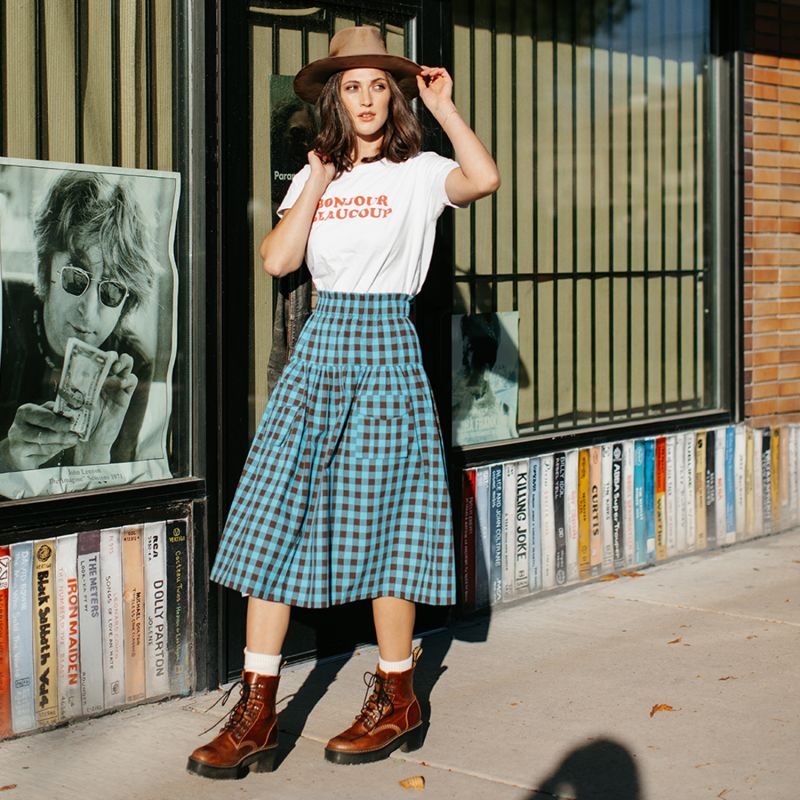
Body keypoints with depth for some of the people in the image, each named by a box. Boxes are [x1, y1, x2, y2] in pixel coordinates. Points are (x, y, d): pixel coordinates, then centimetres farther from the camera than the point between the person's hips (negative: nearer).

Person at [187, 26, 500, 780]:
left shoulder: (417, 173, 2)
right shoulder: (313, 176, 15)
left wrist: (443, 107, -13)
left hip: (385, 348, -4)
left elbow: (484, 178, -20)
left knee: (381, 522, -1)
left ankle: (397, 700, 15)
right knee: (275, 519, -3)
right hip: (319, 346, 4)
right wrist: (318, 184, 1)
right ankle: (256, 716, 1)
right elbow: (277, 260, 2)